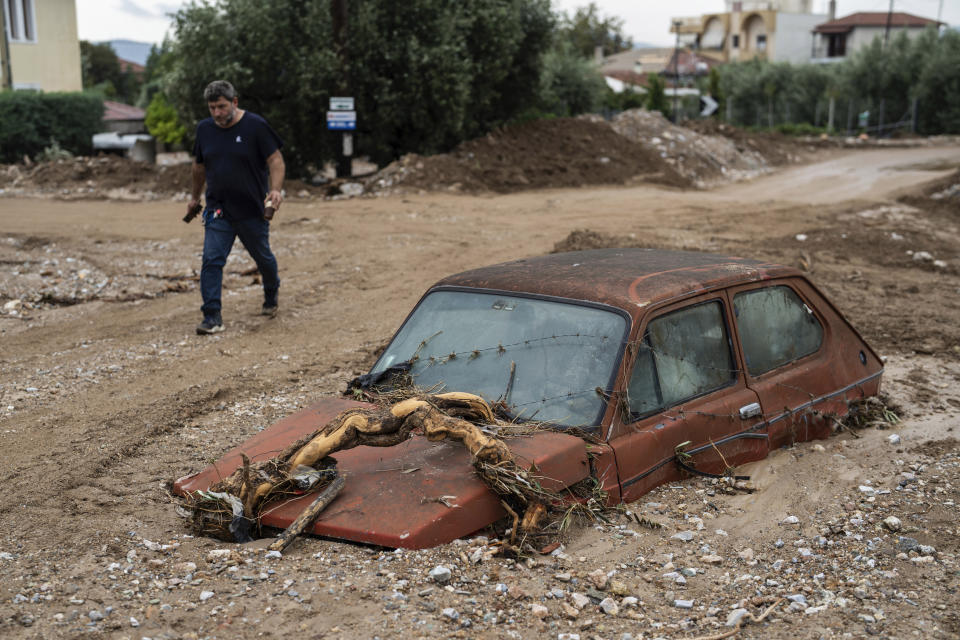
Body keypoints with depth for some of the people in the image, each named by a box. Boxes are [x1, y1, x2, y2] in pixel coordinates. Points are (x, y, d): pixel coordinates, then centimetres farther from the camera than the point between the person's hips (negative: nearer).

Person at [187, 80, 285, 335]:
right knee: (211, 261, -11)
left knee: (263, 258, 13)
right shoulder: (204, 128, 6)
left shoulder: (255, 125, -9)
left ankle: (271, 296, 42)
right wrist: (195, 196, 27)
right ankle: (212, 316, -10)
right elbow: (199, 166, 19)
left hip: (253, 210, -3)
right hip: (218, 211, 3)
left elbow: (275, 160, -9)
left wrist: (275, 189, -24)